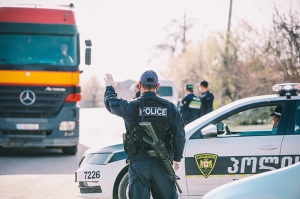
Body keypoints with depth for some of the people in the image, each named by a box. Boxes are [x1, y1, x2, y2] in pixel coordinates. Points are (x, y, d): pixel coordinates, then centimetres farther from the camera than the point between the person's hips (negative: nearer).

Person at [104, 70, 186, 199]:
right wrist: (177, 158, 16)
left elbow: (111, 103, 14)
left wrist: (109, 87, 34)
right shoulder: (169, 107, 1)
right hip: (162, 163, 2)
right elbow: (179, 135, 3)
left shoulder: (132, 106, -5)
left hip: (139, 163, -2)